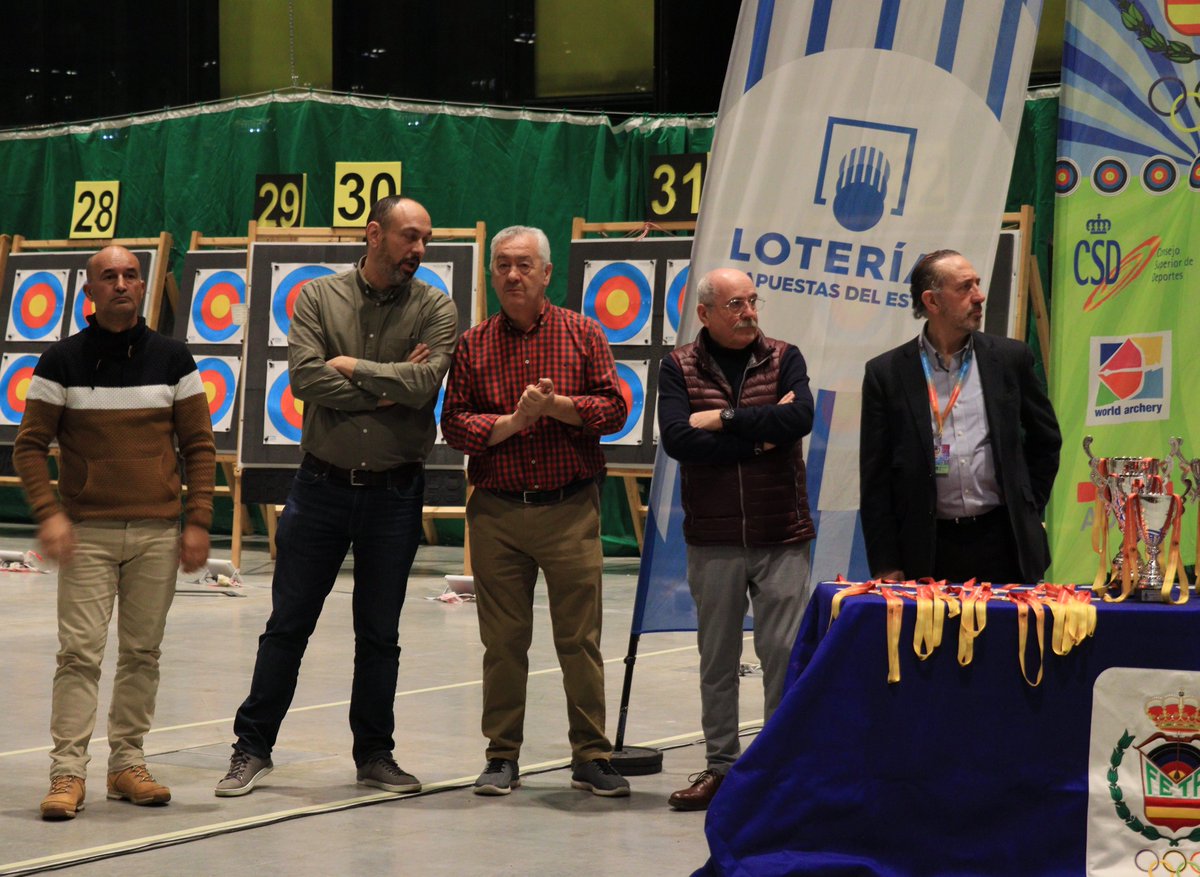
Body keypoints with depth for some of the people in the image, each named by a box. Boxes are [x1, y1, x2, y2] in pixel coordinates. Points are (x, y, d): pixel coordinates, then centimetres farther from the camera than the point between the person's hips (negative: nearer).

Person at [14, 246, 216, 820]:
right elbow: (30, 445, 2)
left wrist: (197, 521, 1)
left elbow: (199, 446, 8)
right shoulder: (62, 361, 1)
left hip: (158, 532, 2)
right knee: (80, 652, -8)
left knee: (142, 653, 7)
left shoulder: (172, 359, 5)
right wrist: (48, 513, -11)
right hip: (87, 531, -2)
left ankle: (127, 763, 15)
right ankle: (68, 772, -7)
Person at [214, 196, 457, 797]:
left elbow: (424, 383, -16)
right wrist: (387, 389, -14)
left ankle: (374, 754, 20)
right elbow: (304, 377, -14)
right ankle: (252, 748, 14)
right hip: (321, 485, 0)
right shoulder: (319, 297, 1)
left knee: (379, 634, 9)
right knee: (288, 624, 5)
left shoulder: (435, 309, 0)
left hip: (394, 493, 0)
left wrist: (352, 368, -10)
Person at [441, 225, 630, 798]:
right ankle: (502, 757, 13)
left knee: (580, 639, 0)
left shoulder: (582, 336, 5)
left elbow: (614, 408, 0)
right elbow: (454, 424, 0)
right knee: (503, 642, 5)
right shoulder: (473, 345, 7)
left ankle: (591, 757, 7)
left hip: (570, 510, -1)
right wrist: (513, 420, -13)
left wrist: (555, 406, -14)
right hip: (496, 512, 1)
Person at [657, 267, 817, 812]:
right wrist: (760, 436, -12)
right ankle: (721, 766, 17)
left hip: (781, 536, 0)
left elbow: (800, 418, -14)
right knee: (717, 655, 8)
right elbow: (677, 439, -13)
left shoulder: (783, 359, 6)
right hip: (713, 539, 0)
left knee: (785, 653, -3)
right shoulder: (679, 368, 3)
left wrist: (724, 419, -13)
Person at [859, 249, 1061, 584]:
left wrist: (1026, 510, 12)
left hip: (1002, 544, 1)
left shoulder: (1010, 358, 7)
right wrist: (886, 565, -3)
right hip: (928, 551, -1)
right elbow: (875, 478, 1)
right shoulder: (886, 373, 1)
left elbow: (1046, 439, 19)